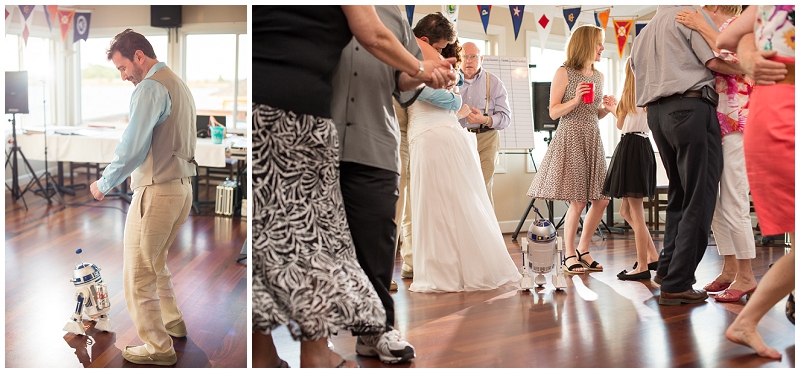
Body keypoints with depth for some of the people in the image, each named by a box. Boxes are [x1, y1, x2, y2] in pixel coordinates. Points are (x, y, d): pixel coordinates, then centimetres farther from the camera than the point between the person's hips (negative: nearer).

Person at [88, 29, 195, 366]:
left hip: (157, 191, -10)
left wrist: (104, 183, -8)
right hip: (182, 187, 10)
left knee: (138, 275, 1)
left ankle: (158, 348, 8)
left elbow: (132, 147, -21)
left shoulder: (151, 88, -16)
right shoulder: (178, 85, 15)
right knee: (156, 263, 25)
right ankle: (172, 323, 36)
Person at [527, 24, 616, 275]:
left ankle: (583, 249, 18)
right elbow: (553, 112, -7)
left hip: (592, 139, 7)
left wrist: (607, 109, 1)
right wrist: (575, 100, -21)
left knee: (601, 199, 3)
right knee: (577, 202, -8)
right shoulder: (564, 73, -4)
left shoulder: (598, 76, 15)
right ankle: (569, 256, 6)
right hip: (570, 139, -7)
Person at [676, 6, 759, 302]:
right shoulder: (713, 33, 21)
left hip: (736, 125, -9)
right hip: (713, 126, 9)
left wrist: (700, 26, -19)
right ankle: (730, 269, 16)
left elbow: (737, 60, -23)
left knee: (733, 204, -9)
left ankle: (746, 276, -2)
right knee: (713, 202, 8)